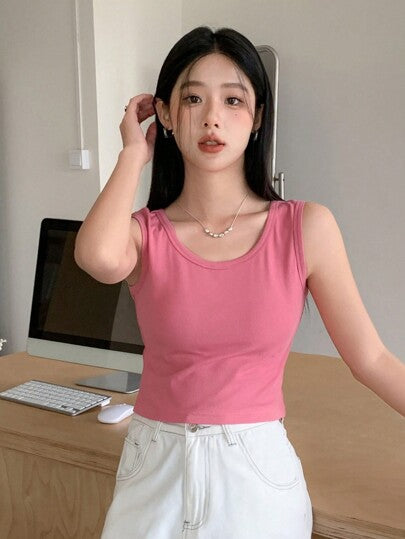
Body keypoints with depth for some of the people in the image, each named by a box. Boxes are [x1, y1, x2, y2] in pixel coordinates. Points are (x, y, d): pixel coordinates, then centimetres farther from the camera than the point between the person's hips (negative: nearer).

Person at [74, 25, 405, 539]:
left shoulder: (308, 227, -7)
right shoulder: (143, 233, -5)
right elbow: (99, 257, -29)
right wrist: (134, 152, -13)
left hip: (258, 472, -1)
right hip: (156, 472, 1)